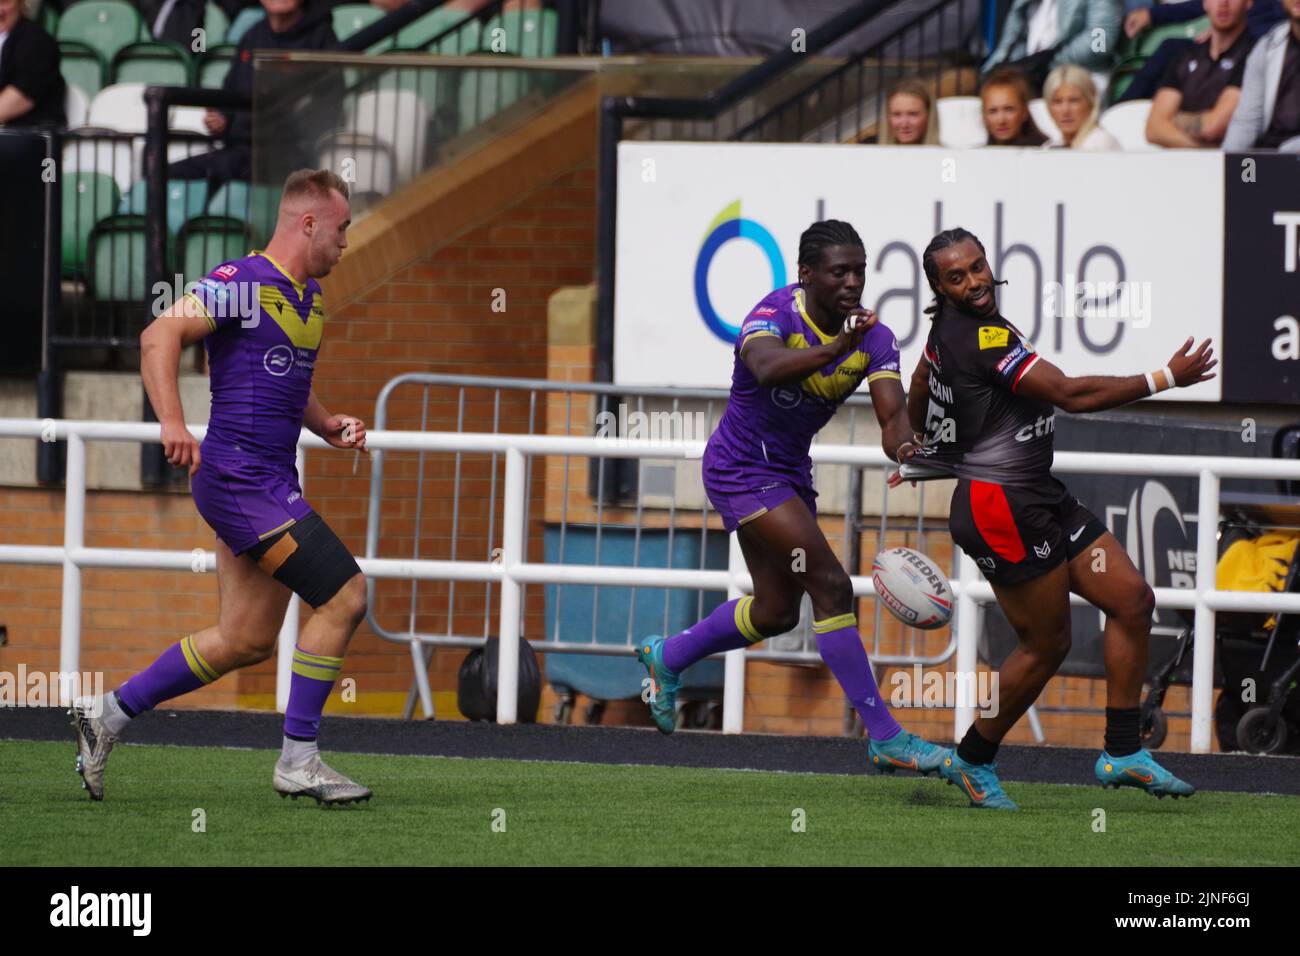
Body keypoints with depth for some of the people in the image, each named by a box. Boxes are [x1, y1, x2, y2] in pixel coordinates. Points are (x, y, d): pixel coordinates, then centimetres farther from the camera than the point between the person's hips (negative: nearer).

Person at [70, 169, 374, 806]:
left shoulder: (309, 295, 17)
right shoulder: (244, 283, -12)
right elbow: (159, 335, -22)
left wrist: (330, 427, 13)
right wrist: (173, 422, -33)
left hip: (272, 483, 10)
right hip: (242, 480, -10)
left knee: (247, 641, 10)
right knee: (344, 596, -13)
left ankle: (108, 714, 21)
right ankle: (297, 762, -6)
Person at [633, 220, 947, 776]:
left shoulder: (872, 338, -8)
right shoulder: (776, 314, -25)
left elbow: (891, 416, -18)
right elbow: (766, 367, -47)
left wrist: (904, 447, -41)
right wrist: (834, 350, -63)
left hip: (789, 472, 8)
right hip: (742, 468, -8)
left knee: (777, 612, 18)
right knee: (830, 584, -19)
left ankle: (666, 658, 43)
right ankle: (884, 738, -16)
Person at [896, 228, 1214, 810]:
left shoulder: (947, 330, 10)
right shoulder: (984, 339, -21)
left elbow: (919, 391, 28)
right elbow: (1070, 394, -24)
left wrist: (916, 459, 47)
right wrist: (1165, 379, -17)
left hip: (1039, 500, 10)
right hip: (1003, 509, -10)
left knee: (1133, 599, 5)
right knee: (1047, 646, -2)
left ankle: (1122, 752, 9)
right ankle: (972, 762, 17)